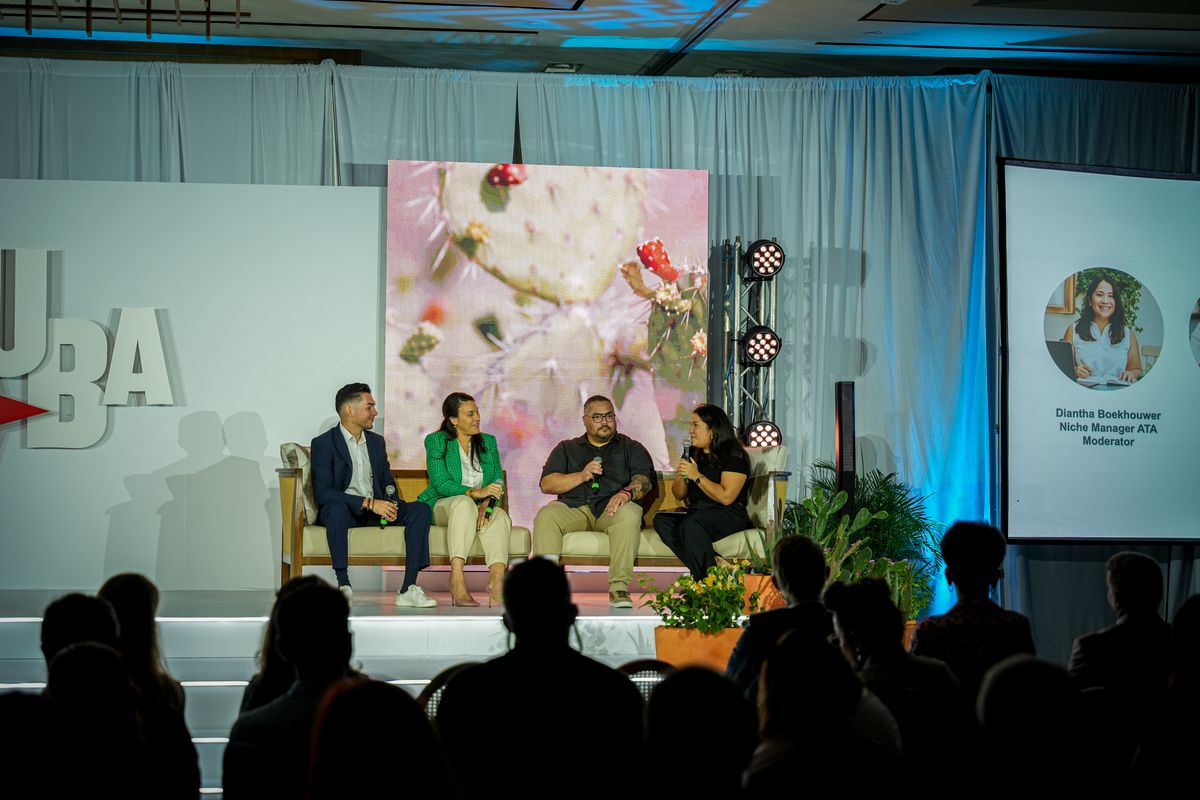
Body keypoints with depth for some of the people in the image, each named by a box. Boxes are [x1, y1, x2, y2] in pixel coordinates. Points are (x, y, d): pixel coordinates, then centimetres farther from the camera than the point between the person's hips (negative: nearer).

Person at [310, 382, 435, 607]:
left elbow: (388, 481, 21)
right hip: (344, 511, -6)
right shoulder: (323, 443, -6)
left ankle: (408, 589, -26)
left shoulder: (376, 441, 16)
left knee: (421, 509, -17)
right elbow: (322, 492, -17)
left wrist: (391, 503, -5)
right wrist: (368, 503, -24)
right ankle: (343, 584, -35)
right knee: (336, 508, -40)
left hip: (376, 509, 6)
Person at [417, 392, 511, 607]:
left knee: (501, 516, -32)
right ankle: (457, 579, -49)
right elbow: (441, 484, -12)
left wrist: (487, 503, -20)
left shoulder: (488, 442, 14)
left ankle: (497, 581, -54)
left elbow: (498, 482, 3)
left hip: (479, 509, 3)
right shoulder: (436, 441, 1)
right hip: (442, 507, -3)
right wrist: (476, 493, -28)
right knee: (464, 504, -38)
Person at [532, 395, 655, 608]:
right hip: (574, 508, 1)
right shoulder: (566, 449, 24)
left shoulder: (630, 448, 21)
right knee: (546, 515, -29)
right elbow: (546, 484, 10)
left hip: (611, 509, -1)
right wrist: (581, 476, -5)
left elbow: (644, 479, 2)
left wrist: (626, 493, -20)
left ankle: (619, 587, -39)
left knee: (629, 514, -36)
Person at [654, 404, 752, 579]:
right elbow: (679, 495, 20)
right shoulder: (693, 454, 17)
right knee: (661, 520, -20)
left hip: (728, 516, -7)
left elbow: (726, 497, -17)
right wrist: (682, 477, -2)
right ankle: (714, 563, -31)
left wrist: (696, 476, -15)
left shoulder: (734, 457, -5)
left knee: (691, 524, -36)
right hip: (697, 513, 7)